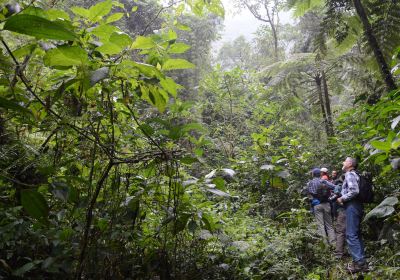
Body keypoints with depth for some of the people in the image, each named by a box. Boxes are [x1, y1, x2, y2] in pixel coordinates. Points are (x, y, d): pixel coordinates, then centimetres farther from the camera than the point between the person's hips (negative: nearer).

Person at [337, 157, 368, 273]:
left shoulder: (349, 174, -10)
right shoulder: (354, 175, 21)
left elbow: (354, 191, -22)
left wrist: (342, 199, -13)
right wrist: (343, 198, 13)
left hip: (352, 206, -10)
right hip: (356, 205, 10)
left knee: (351, 235, -9)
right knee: (356, 234, 14)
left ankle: (359, 263, -9)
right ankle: (361, 260, 18)